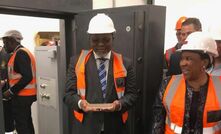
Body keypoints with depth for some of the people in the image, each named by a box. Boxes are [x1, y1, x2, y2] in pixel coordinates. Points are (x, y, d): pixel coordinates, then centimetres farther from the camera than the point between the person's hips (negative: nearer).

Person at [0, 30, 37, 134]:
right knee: (26, 123, 17)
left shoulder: (20, 53, -15)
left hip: (22, 96, -10)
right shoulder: (23, 52, 15)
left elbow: (27, 77, -24)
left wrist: (11, 91, -18)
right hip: (26, 95, 10)